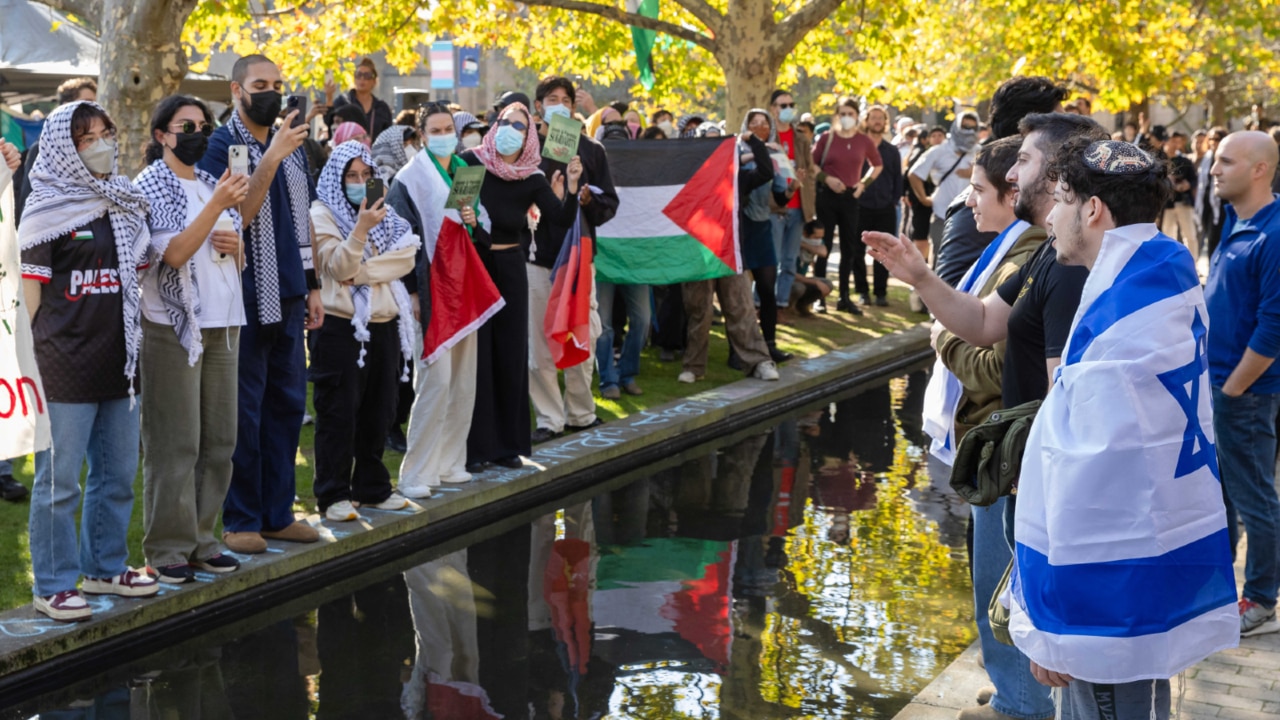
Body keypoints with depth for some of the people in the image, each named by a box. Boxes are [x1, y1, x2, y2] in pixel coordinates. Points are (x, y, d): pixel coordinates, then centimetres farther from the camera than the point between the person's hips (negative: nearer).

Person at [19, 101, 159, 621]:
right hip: (66, 364, -7)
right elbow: (32, 288, -7)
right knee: (60, 481, -2)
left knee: (117, 475, 14)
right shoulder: (48, 209, -5)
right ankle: (52, 586, 7)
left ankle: (106, 567, 29)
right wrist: (40, 352, -11)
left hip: (119, 362, 7)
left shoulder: (127, 204, 14)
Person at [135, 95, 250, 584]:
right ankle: (167, 549, 3)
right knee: (175, 443, -5)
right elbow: (174, 253, -17)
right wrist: (217, 204, -24)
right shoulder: (149, 187, -4)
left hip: (222, 323, 7)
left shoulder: (211, 184, 16)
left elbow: (236, 262, 22)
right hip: (172, 324, -7)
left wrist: (236, 245, -1)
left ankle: (200, 538, 17)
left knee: (219, 439, 7)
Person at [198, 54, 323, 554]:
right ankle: (240, 519, 8)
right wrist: (271, 158, -24)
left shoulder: (291, 145, 14)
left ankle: (277, 513, 20)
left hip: (288, 297, 7)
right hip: (246, 299, -6)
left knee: (287, 404, 10)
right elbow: (236, 215, -18)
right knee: (244, 411, -1)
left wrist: (312, 286, 15)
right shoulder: (220, 145, -6)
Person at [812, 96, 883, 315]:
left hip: (850, 197, 2)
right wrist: (826, 178, -11)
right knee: (823, 246, -1)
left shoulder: (864, 141, 3)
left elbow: (878, 165, 17)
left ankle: (844, 298, 13)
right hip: (827, 195, -2)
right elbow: (812, 163, 4)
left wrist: (864, 183, 5)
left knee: (849, 249, 5)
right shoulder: (827, 138, -1)